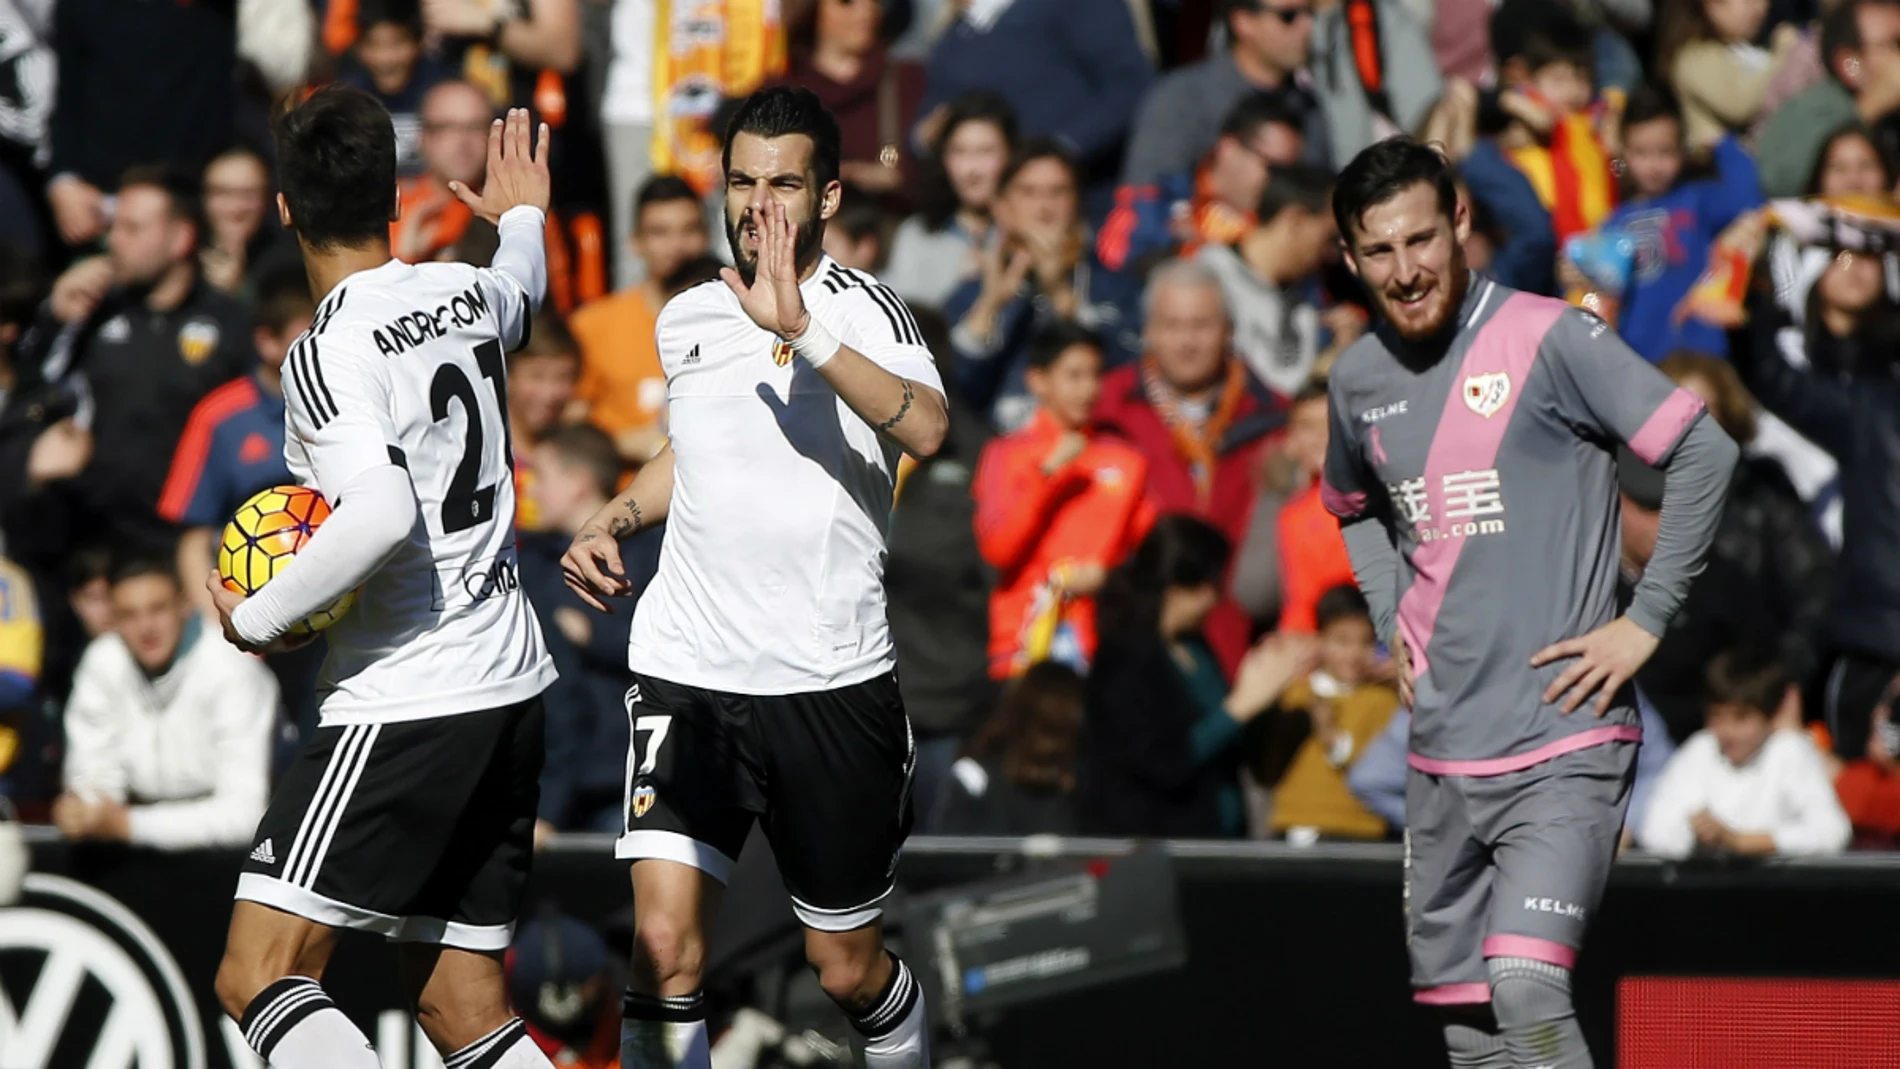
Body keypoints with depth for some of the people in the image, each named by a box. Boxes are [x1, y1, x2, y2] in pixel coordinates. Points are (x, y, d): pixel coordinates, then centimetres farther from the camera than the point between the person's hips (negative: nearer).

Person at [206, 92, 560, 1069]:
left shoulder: (329, 354, -15)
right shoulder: (468, 294, 8)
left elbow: (383, 516, -30)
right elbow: (520, 288, 35)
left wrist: (259, 618, -15)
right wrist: (523, 216, 58)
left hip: (406, 702, -8)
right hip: (510, 683, 8)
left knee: (258, 978, -12)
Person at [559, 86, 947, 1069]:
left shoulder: (861, 309, -8)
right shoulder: (686, 321, 8)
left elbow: (926, 428, -30)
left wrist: (800, 329, -39)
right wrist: (612, 522, 13)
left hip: (832, 683, -3)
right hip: (686, 668, 3)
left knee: (847, 968, 10)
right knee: (664, 944, -15)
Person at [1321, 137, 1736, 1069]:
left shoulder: (1550, 339, -9)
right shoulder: (1358, 379, 10)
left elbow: (1706, 453, -10)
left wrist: (1645, 621, -10)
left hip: (1564, 744, -6)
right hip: (1441, 752, 6)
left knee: (1527, 990, -23)